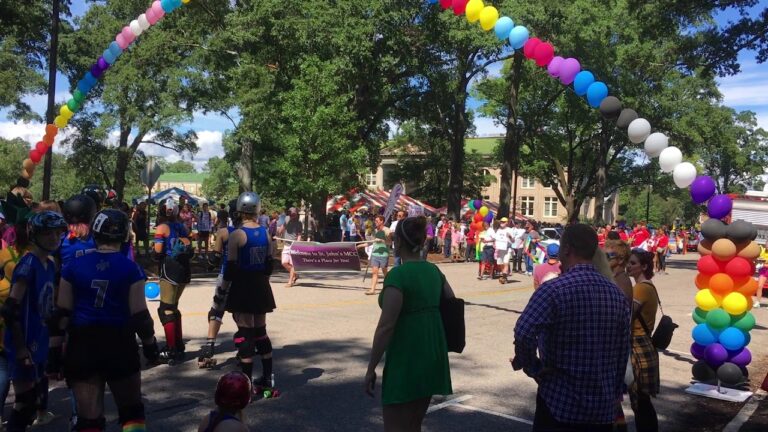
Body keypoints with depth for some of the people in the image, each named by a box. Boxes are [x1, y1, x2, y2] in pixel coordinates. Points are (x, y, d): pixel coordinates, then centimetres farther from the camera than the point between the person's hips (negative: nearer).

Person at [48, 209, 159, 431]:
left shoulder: (74, 266, -1)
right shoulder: (131, 269, -7)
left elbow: (61, 314, -1)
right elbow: (139, 315, -6)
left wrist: (54, 352, 5)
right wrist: (150, 345, 8)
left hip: (82, 346, 2)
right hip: (120, 344, -1)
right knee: (132, 411, 16)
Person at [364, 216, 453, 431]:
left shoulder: (397, 275, -17)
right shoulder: (434, 270, 6)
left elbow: (386, 327, -19)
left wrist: (371, 368, -11)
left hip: (406, 361, -8)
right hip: (432, 357, 8)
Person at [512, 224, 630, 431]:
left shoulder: (553, 289, -16)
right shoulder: (617, 294, 5)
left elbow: (523, 335, -29)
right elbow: (623, 352, 11)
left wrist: (534, 369, -12)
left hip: (560, 403, -6)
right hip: (603, 406, 6)